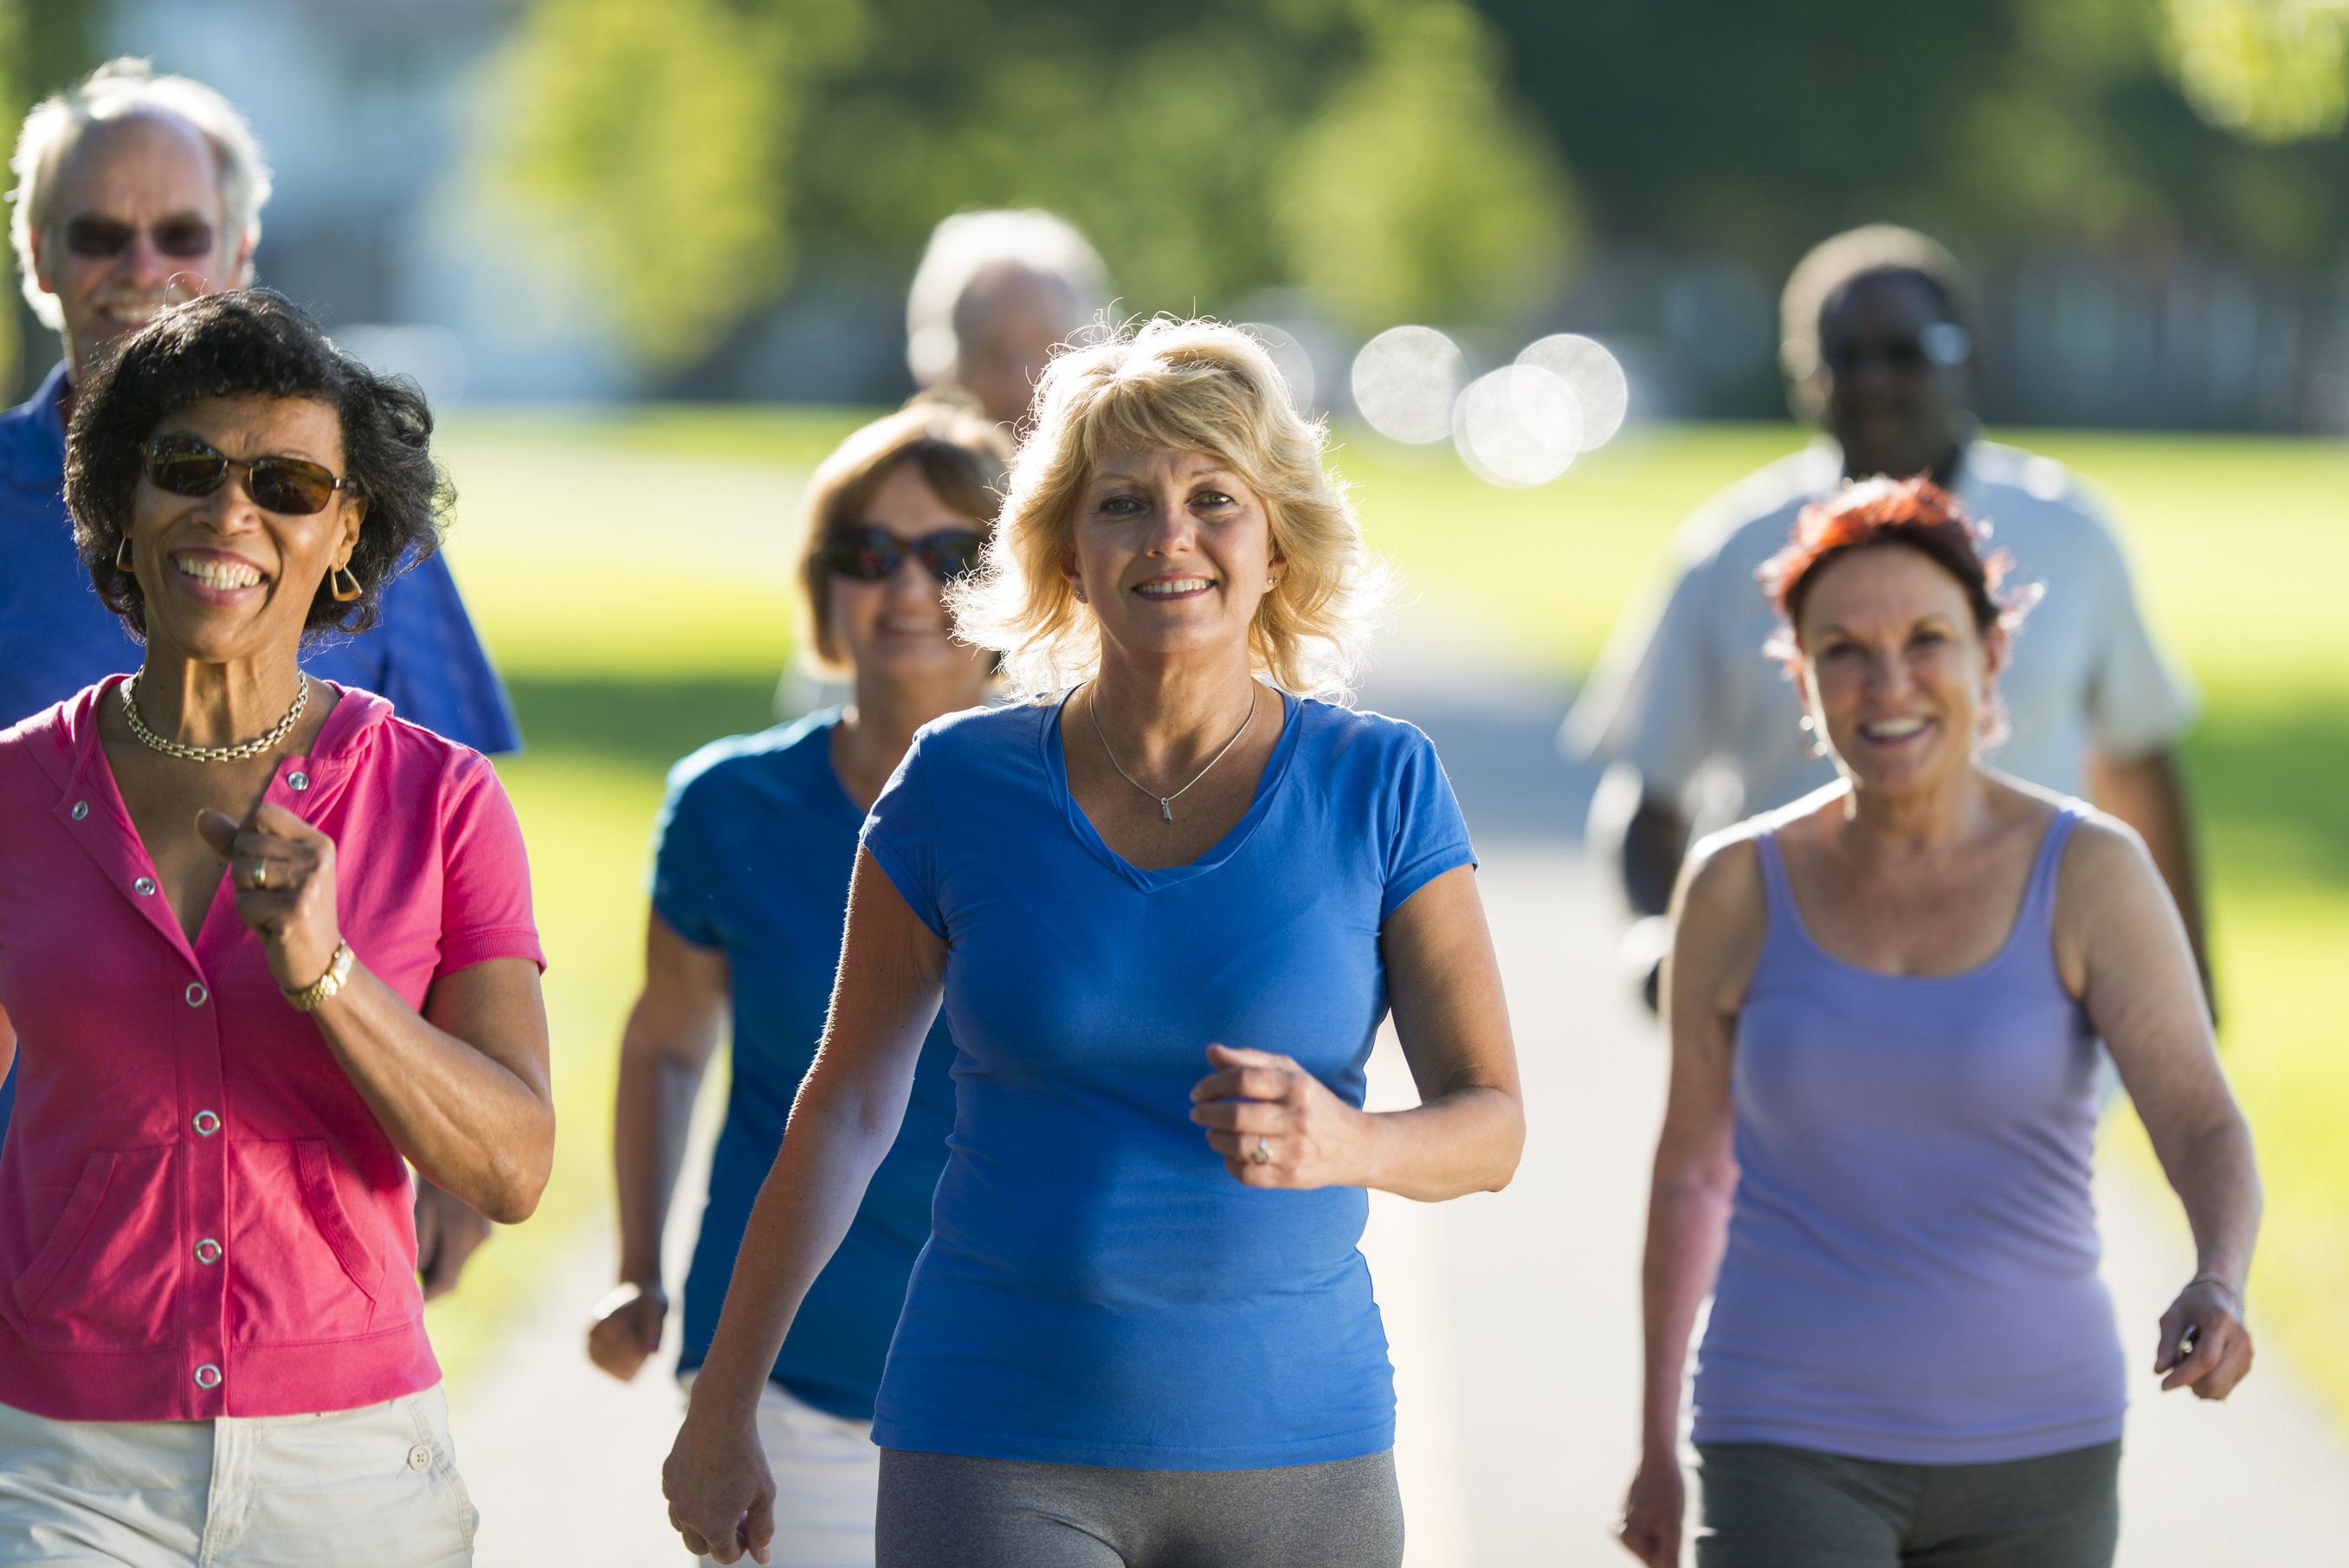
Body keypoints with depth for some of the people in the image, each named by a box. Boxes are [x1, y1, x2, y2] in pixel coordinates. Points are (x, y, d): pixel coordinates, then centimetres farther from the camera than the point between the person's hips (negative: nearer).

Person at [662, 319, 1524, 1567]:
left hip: (1289, 1453, 1)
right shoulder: (961, 784, 1)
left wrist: (1345, 1144, -26)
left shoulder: (1378, 787, 1)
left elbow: (1492, 1124, -3)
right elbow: (845, 1107, 10)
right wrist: (720, 1411, 12)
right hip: (998, 1453, -1)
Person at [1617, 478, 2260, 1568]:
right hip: (1791, 1448, -1)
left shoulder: (2089, 874, -6)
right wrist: (1657, 1446, 14)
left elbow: (2204, 1127, -16)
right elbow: (1690, 1165, 9)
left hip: (2026, 1453, 1)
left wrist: (2218, 1289, -38)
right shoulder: (1740, 888, -3)